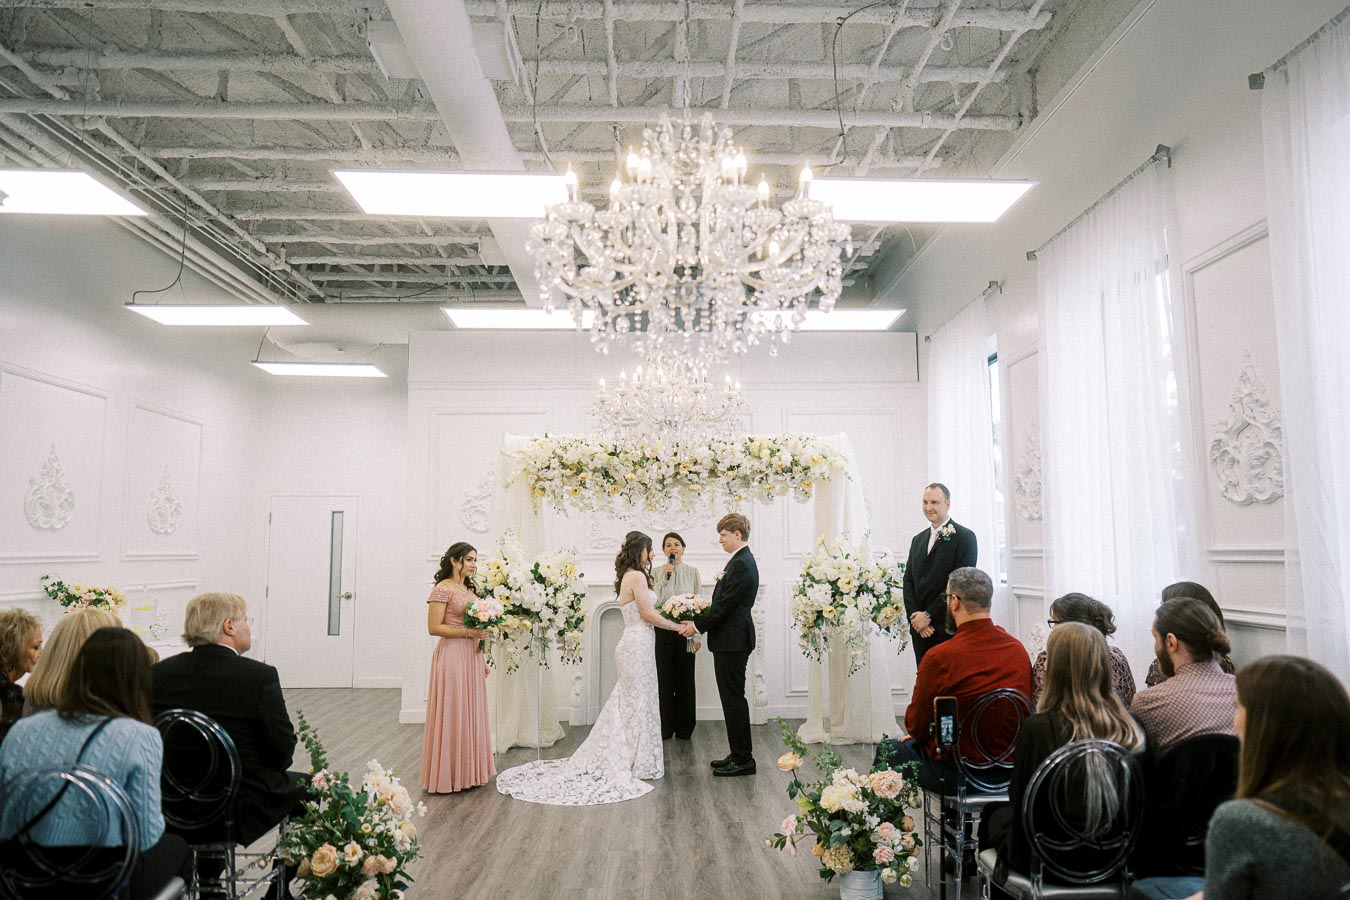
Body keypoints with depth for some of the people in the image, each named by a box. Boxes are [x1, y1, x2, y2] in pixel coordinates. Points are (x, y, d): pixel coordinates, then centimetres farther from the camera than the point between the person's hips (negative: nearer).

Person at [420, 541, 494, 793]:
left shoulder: (469, 589, 16)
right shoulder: (443, 589, -10)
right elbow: (434, 628, -15)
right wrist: (468, 632, -20)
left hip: (472, 657, 8)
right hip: (452, 655, -8)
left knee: (471, 712, 11)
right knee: (451, 713, -3)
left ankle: (468, 771, 21)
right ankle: (446, 775, 7)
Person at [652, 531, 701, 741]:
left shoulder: (692, 572, 4)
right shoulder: (657, 573, 3)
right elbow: (654, 603, -5)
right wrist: (664, 579, -15)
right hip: (663, 631, 0)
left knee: (685, 678, 5)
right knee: (664, 678, 3)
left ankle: (685, 728, 17)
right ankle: (666, 728, 14)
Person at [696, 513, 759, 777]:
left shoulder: (741, 564, -18)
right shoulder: (742, 560, 15)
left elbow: (724, 605, -20)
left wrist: (698, 626, -12)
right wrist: (702, 612, 9)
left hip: (732, 640, -10)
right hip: (730, 640, 10)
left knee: (734, 699, -3)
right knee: (732, 698, 15)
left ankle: (743, 759, 5)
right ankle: (738, 754, 23)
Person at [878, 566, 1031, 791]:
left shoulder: (939, 658, -23)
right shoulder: (1018, 649, -5)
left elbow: (916, 726, -12)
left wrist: (921, 733, 14)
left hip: (957, 773, -6)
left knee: (887, 749, 18)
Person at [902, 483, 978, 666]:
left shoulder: (964, 537, -4)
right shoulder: (918, 539, 16)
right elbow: (908, 581, 11)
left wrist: (929, 615, -13)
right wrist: (915, 617, -4)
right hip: (920, 630, 6)